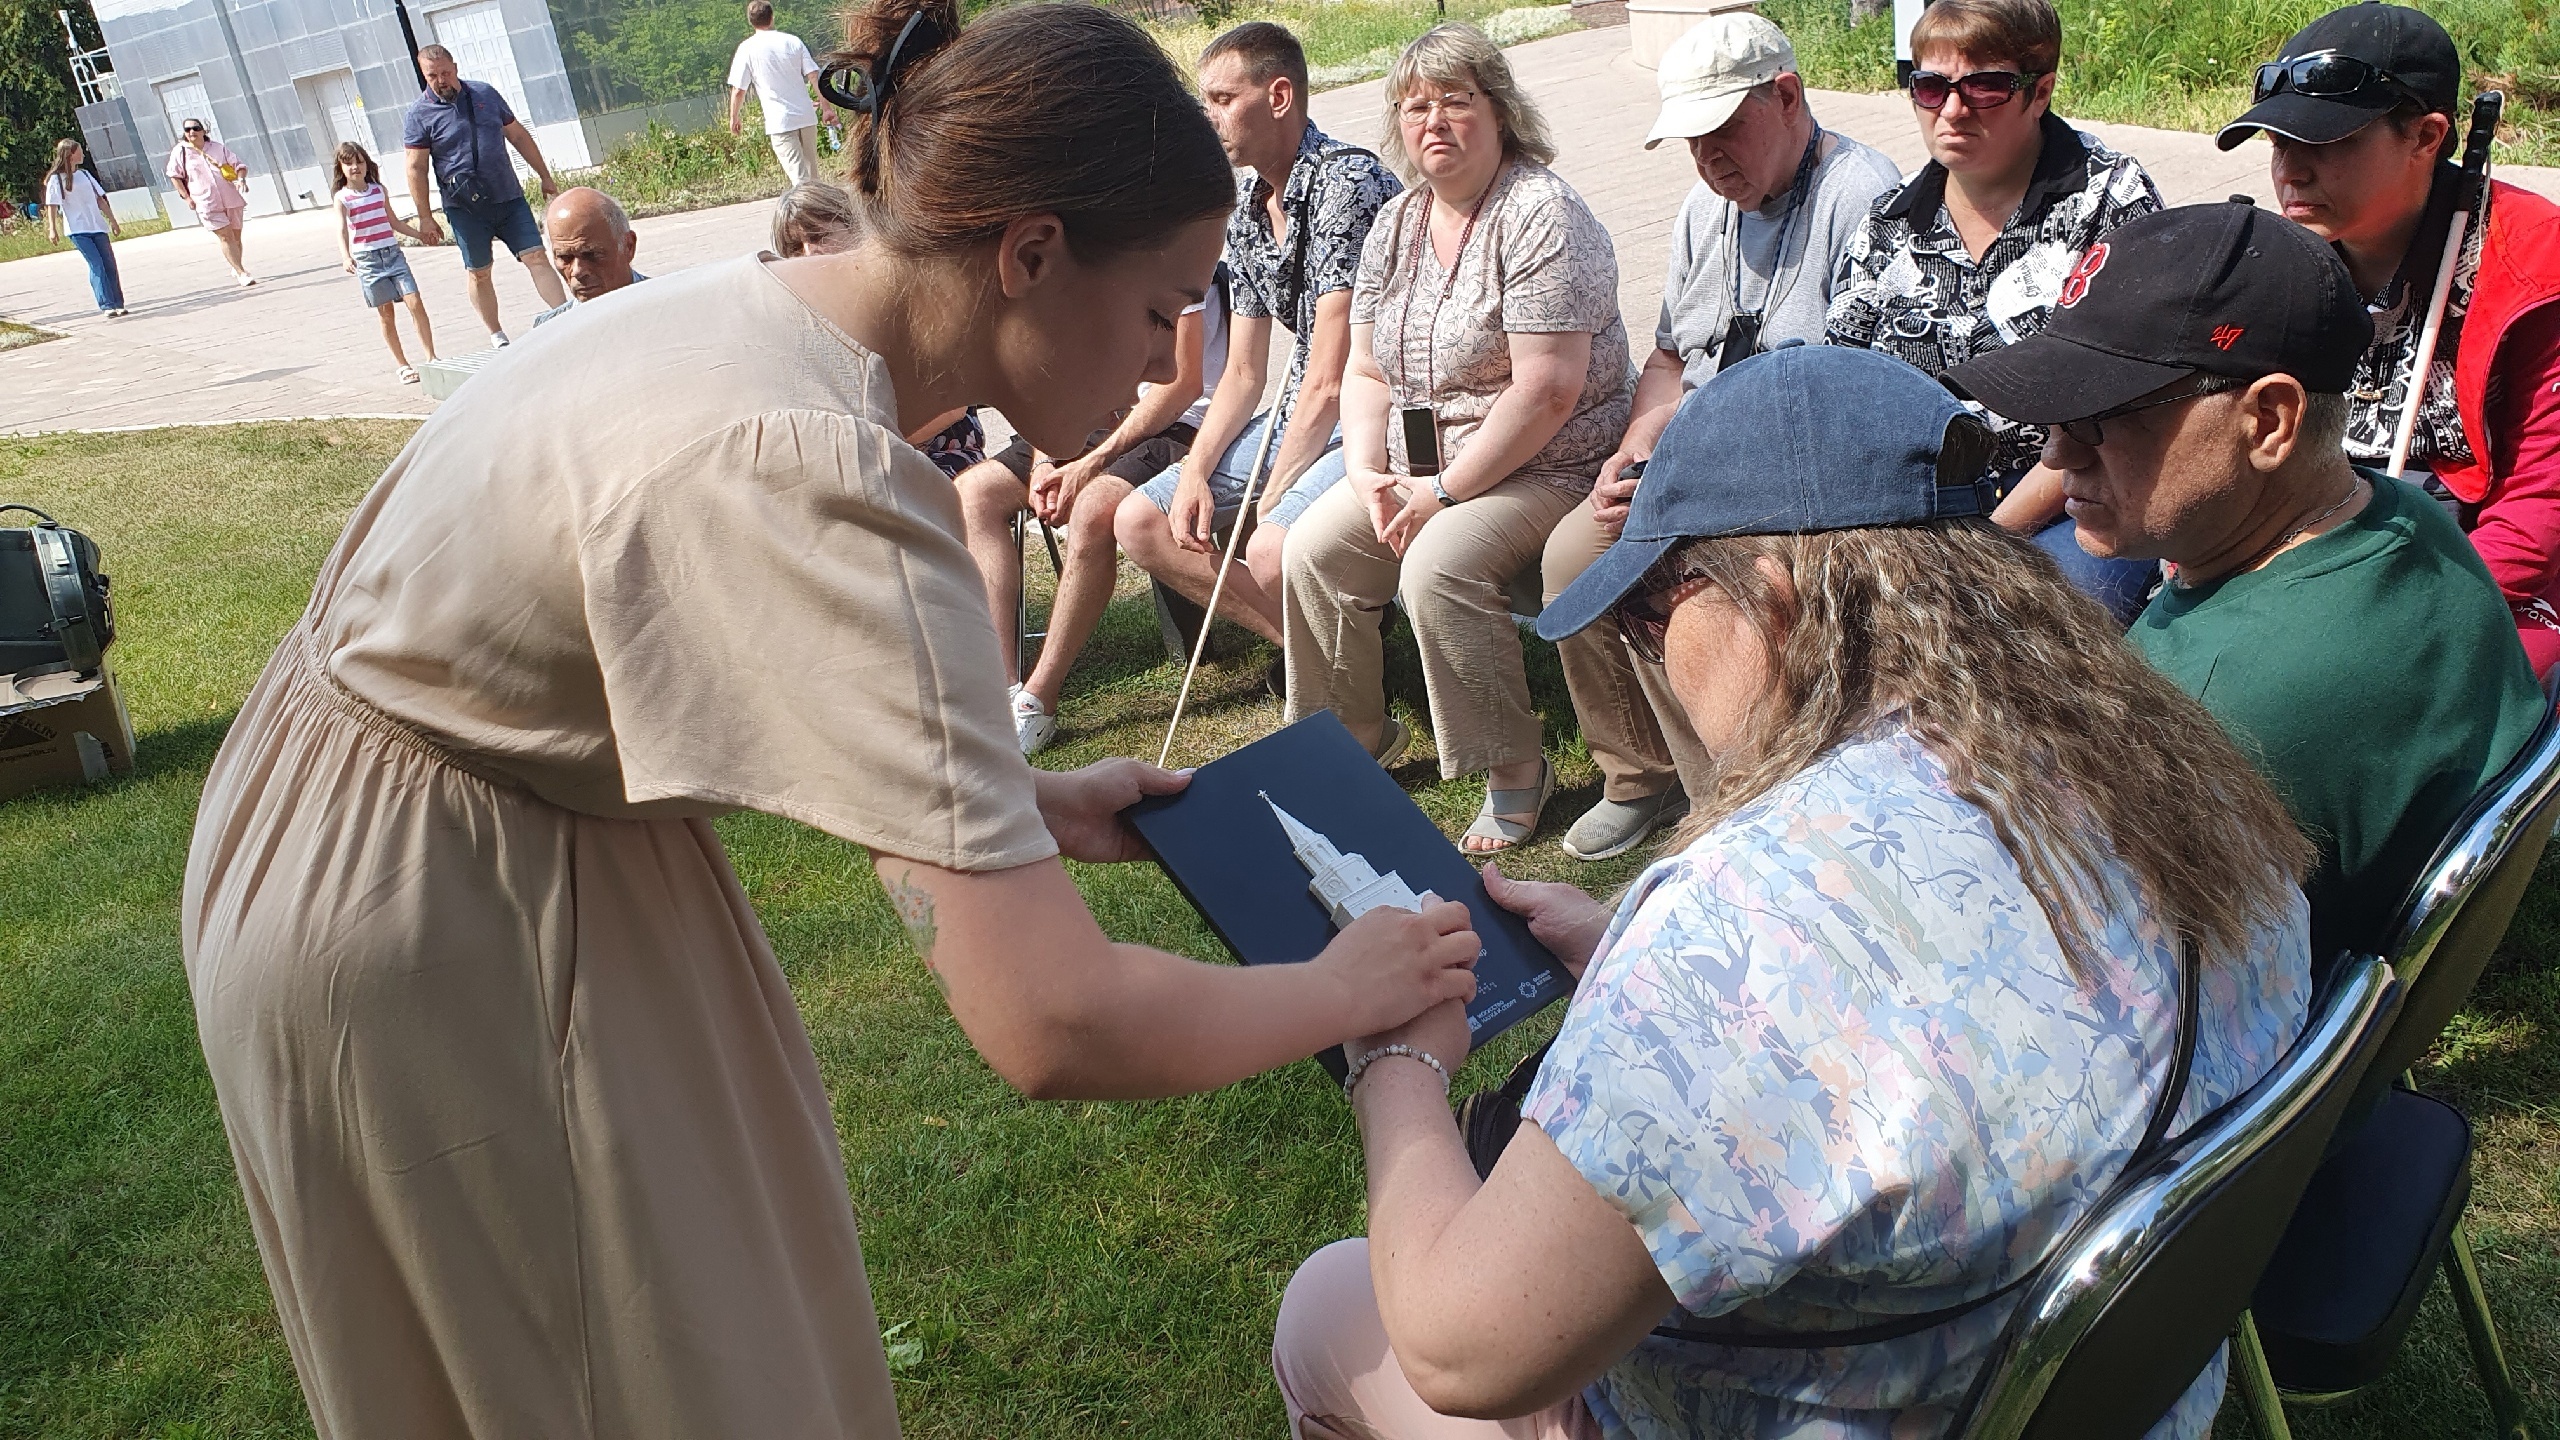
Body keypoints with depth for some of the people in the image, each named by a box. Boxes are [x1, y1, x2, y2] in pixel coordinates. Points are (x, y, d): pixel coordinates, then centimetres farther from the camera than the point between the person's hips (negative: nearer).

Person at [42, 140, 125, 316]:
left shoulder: (84, 174, 16)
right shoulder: (56, 179, -1)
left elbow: (100, 199, 19)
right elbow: (52, 205, -7)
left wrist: (113, 222, 17)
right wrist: (52, 229, -16)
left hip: (98, 227, 5)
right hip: (77, 230, -5)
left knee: (109, 265, -1)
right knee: (96, 264, -17)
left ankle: (117, 304, 4)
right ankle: (106, 305, -20)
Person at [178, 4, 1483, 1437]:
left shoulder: (773, 307, -6)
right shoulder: (821, 474, -35)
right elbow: (1055, 1026, -37)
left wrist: (1027, 801, 5)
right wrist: (1352, 988, -19)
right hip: (418, 928, -8)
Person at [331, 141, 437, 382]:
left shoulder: (380, 190, 10)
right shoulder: (342, 198, -3)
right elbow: (341, 230, -16)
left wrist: (421, 234, 22)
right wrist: (345, 257, -32)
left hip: (393, 253, 3)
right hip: (367, 260, -3)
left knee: (415, 302, -9)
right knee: (386, 313, 2)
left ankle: (431, 358, -4)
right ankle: (402, 365, 9)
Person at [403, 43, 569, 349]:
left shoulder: (485, 94, 6)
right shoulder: (420, 114, -4)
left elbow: (518, 135, 14)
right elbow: (416, 169, -4)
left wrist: (545, 176, 15)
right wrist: (425, 217, -6)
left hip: (509, 197, 2)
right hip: (465, 207, -2)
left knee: (536, 257, -7)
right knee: (478, 273, 6)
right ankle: (496, 335, 17)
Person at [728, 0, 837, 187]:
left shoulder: (747, 48, -4)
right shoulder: (793, 41, 5)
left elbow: (738, 90, -4)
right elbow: (815, 75, 1)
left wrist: (733, 118, 10)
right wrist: (826, 107, 7)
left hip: (780, 122, -4)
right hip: (807, 117, 4)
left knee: (800, 178, -7)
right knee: (811, 175, 17)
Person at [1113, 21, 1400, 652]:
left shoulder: (1347, 181, -17)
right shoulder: (1244, 206, 11)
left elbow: (1330, 377, -20)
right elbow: (1244, 373, 14)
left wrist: (1271, 496, -16)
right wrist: (1195, 473, -1)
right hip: (1296, 417, 9)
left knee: (1271, 551, -33)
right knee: (1141, 522, 0)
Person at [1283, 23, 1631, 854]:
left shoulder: (1540, 215, -15)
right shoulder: (1396, 225, 9)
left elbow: (1548, 389, -23)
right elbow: (1368, 373, 11)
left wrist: (1445, 491, -21)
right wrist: (1368, 477, -7)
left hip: (1544, 469, -7)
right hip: (1420, 465, 8)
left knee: (1438, 566, -30)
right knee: (1312, 548, -9)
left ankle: (1515, 769, -13)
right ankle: (1356, 735, 11)